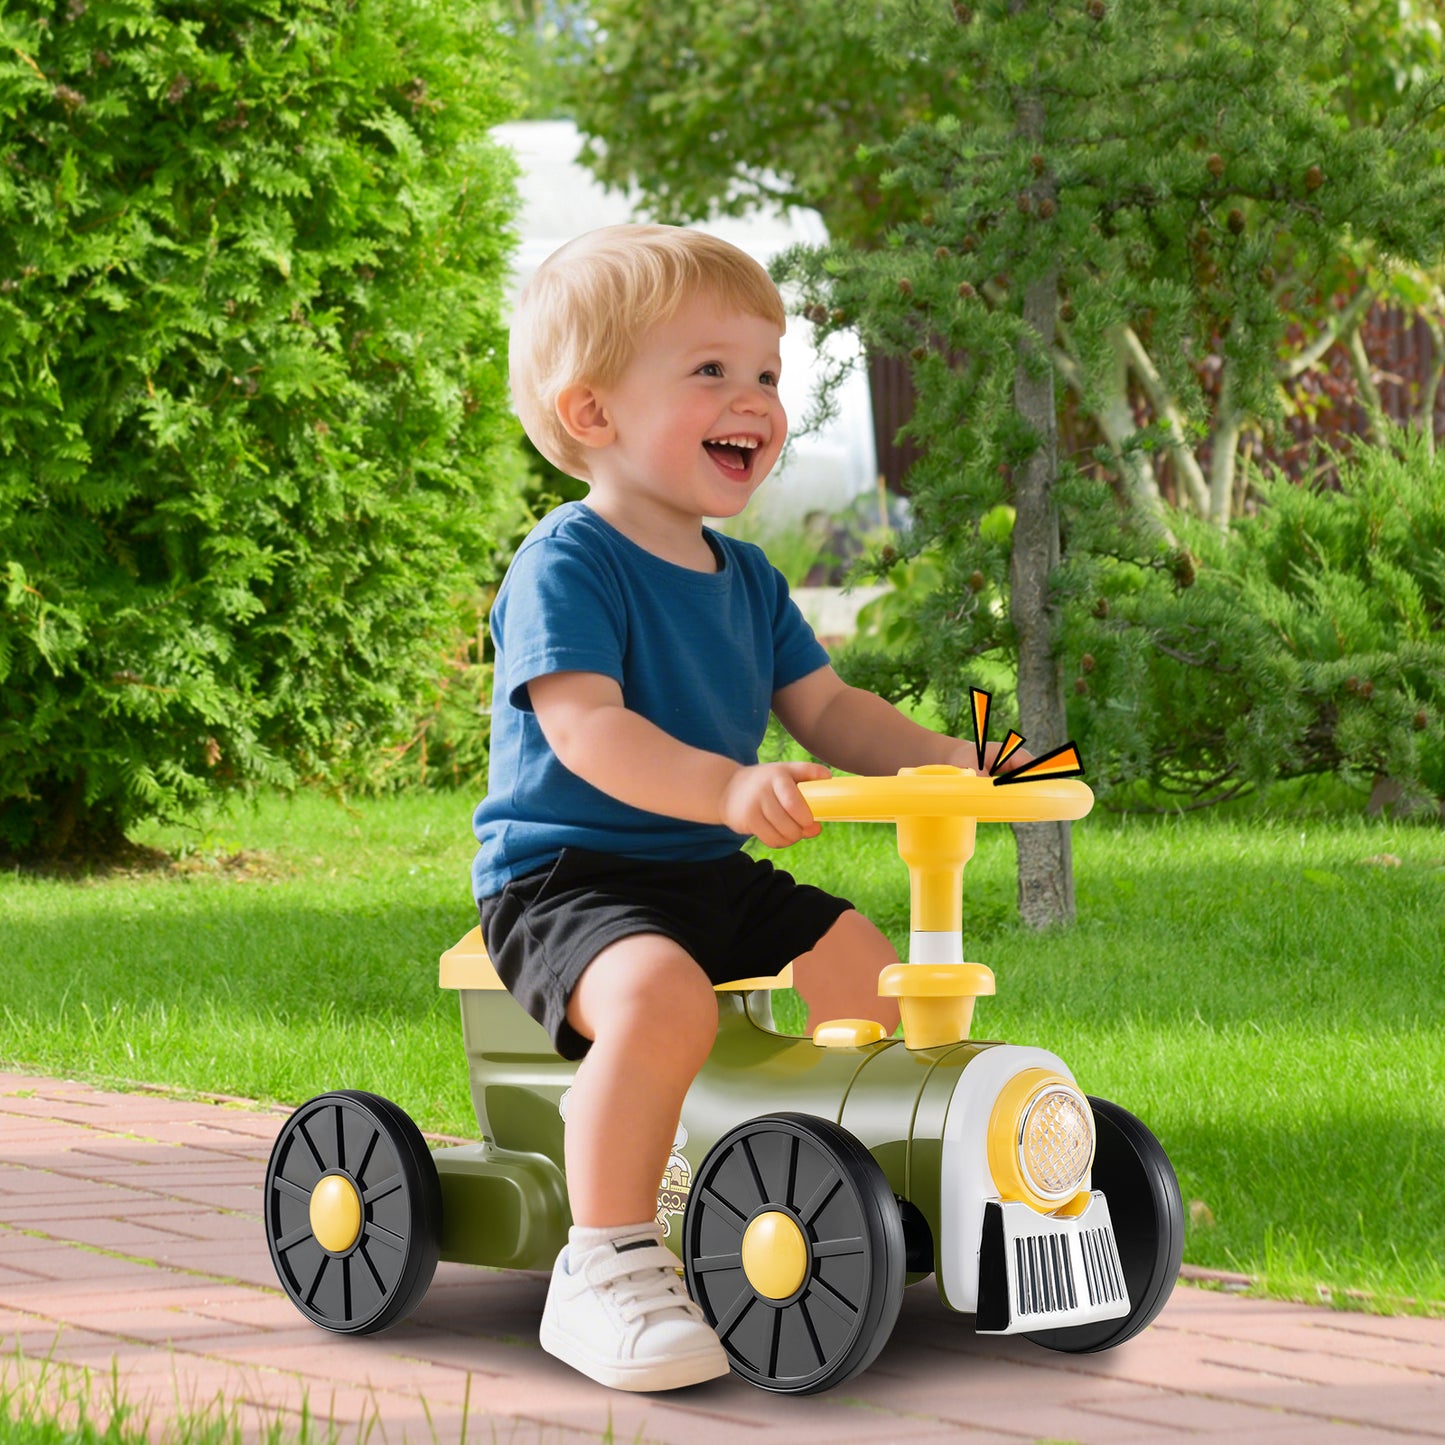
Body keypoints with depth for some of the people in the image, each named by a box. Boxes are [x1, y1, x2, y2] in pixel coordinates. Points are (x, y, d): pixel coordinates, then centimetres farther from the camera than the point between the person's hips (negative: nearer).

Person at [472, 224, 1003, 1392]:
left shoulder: (743, 577, 14)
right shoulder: (567, 566, -14)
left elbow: (825, 709, 17)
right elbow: (585, 728, -27)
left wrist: (940, 758, -3)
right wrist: (727, 786, -43)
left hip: (709, 872, 9)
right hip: (564, 874, -9)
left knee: (868, 966, -1)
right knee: (661, 993, -36)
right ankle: (607, 1271, -29)